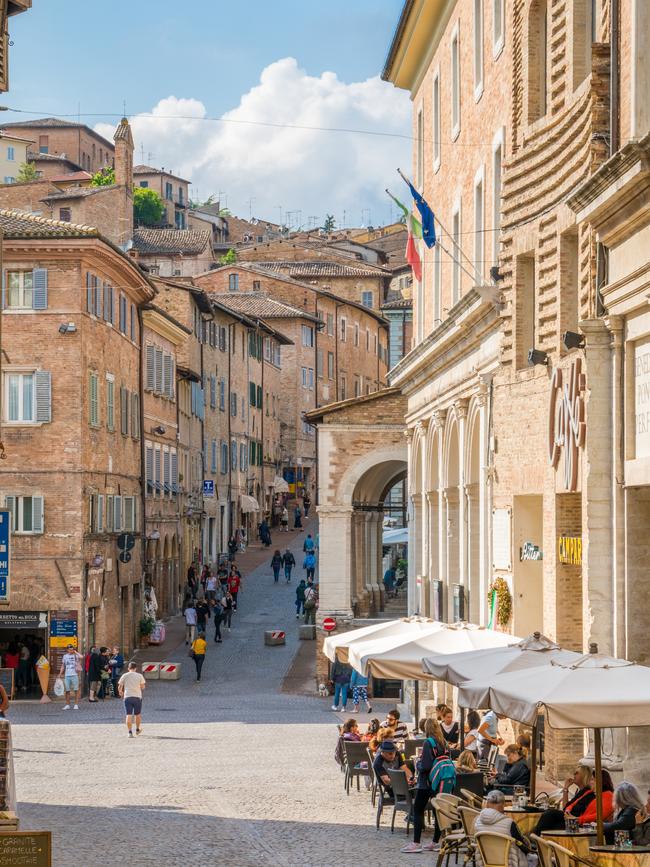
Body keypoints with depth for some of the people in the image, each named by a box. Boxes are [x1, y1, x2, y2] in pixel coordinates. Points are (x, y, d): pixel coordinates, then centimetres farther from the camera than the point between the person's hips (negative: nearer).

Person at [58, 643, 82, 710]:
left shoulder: (75, 655, 1)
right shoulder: (65, 656, 13)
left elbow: (81, 657, -22)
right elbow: (63, 666, 19)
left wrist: (75, 652, -8)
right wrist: (60, 674, 11)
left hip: (74, 675, -4)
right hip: (67, 675, 4)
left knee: (76, 690, -2)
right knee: (67, 690, 5)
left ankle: (76, 705, 2)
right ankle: (67, 705, 11)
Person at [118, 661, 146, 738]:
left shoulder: (124, 676, 1)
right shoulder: (139, 676, 0)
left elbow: (119, 687, 2)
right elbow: (143, 687, 3)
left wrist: (121, 693, 23)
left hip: (127, 697, 0)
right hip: (137, 697, 0)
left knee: (129, 715, -2)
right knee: (138, 714, 18)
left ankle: (130, 732, -9)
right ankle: (137, 729, 32)